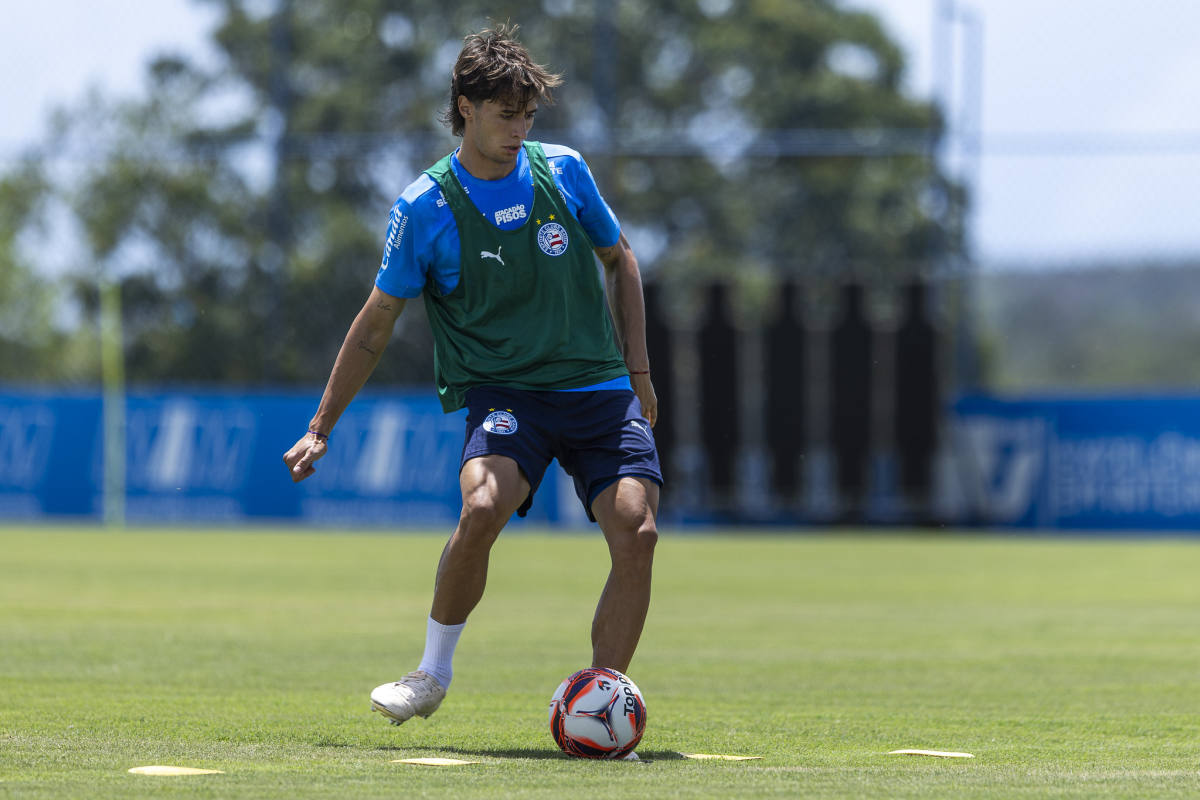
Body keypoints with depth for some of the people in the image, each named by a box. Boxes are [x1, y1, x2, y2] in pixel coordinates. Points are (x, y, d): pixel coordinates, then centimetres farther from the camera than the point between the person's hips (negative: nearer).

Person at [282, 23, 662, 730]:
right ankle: (434, 671, -8)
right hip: (502, 392, -3)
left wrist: (638, 373, 12)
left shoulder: (563, 170, 4)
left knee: (636, 531, -18)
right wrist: (322, 428, 6)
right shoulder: (425, 208, -4)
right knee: (483, 507, -31)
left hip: (599, 390, 3)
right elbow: (377, 324, 5)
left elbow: (621, 260, 19)